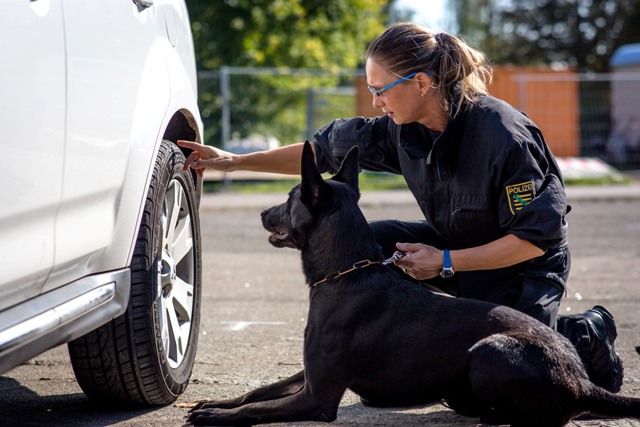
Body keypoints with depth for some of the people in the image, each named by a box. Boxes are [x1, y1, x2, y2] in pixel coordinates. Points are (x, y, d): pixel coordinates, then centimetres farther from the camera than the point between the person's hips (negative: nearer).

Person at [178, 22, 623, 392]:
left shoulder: (502, 134, -30)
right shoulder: (404, 128, -10)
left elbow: (537, 237, -26)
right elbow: (327, 149, 3)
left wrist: (445, 262, -25)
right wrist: (234, 162, 2)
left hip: (524, 269, -6)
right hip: (455, 249, 6)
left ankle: (585, 333, 8)